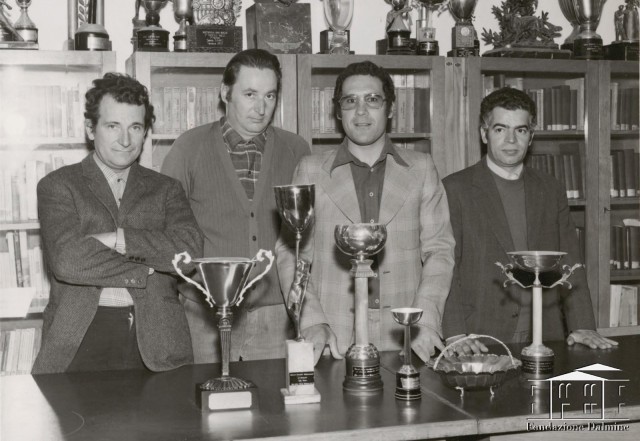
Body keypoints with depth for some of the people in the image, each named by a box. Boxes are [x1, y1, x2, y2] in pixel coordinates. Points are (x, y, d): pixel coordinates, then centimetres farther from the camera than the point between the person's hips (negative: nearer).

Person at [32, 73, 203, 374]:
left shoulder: (165, 189, 13)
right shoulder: (58, 186, 6)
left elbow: (190, 250, -4)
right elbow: (67, 260, -10)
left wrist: (116, 238, -11)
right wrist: (147, 271, -6)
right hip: (80, 345, -2)